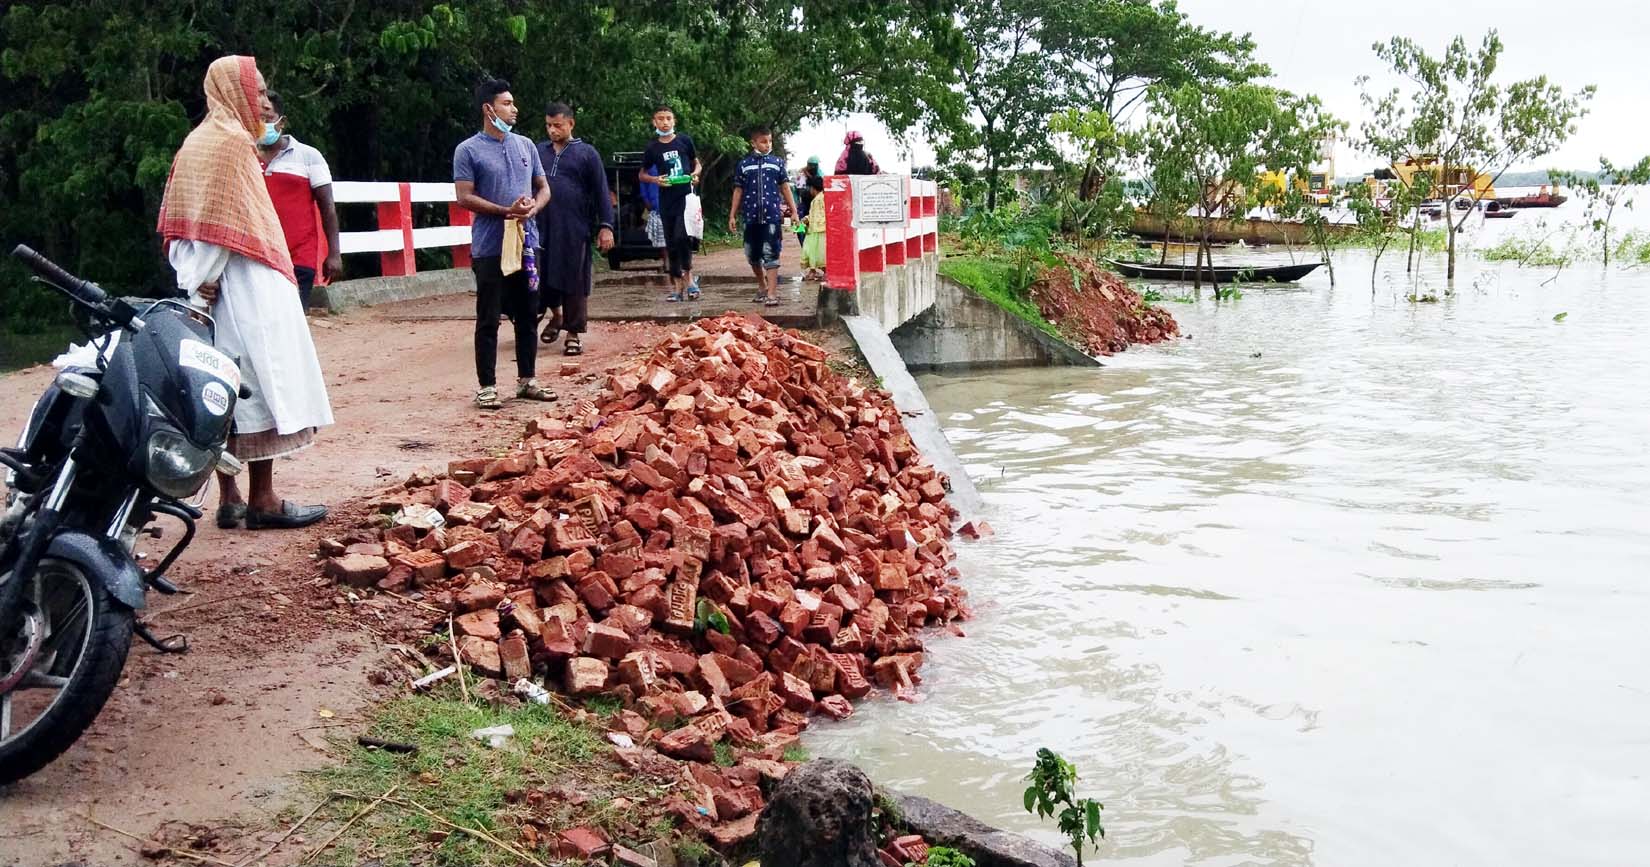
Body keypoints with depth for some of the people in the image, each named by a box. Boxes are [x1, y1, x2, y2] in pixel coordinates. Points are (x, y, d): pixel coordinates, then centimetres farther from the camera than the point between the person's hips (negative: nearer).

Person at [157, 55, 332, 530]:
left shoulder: (202, 139, 18)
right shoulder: (231, 139, -11)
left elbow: (195, 218, 15)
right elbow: (225, 222, -17)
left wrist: (197, 280, 11)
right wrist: (206, 284, -18)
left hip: (214, 287, 10)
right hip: (243, 283, -9)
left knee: (226, 391, 9)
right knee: (262, 383, -6)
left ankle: (229, 499, 13)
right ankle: (262, 500, -3)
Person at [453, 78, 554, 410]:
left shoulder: (525, 145, 11)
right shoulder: (468, 150, -4)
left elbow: (543, 187, 15)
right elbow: (464, 197, -10)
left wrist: (534, 207, -7)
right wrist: (506, 211, -18)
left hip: (526, 243, 5)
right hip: (490, 248, -5)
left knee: (528, 315, 10)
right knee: (489, 319, 0)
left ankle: (526, 380, 21)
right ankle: (486, 387, 6)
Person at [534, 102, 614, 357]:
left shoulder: (586, 153, 3)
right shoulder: (538, 151, 12)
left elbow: (601, 192, 1)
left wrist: (605, 226, -5)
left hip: (575, 230, -3)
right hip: (542, 228, 3)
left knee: (575, 281, 0)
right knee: (543, 277, 4)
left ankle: (573, 333, 10)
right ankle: (556, 314, 31)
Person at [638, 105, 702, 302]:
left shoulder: (684, 141, 3)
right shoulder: (653, 148, 6)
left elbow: (697, 164, 16)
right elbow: (641, 175, 14)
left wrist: (695, 174, -6)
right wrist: (655, 180, -6)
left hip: (686, 197, -2)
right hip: (666, 201, 2)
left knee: (682, 236, -20)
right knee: (671, 244, 6)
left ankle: (688, 277, -3)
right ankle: (677, 286, 13)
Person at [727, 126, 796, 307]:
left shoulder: (777, 162, 6)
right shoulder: (743, 165, 8)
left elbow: (785, 188, 9)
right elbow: (738, 191, 11)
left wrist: (793, 211, 6)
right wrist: (732, 215, 8)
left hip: (772, 216, -2)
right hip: (751, 217, 2)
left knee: (771, 254, -7)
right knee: (752, 255, 10)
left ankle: (772, 293, -9)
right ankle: (762, 286, 29)